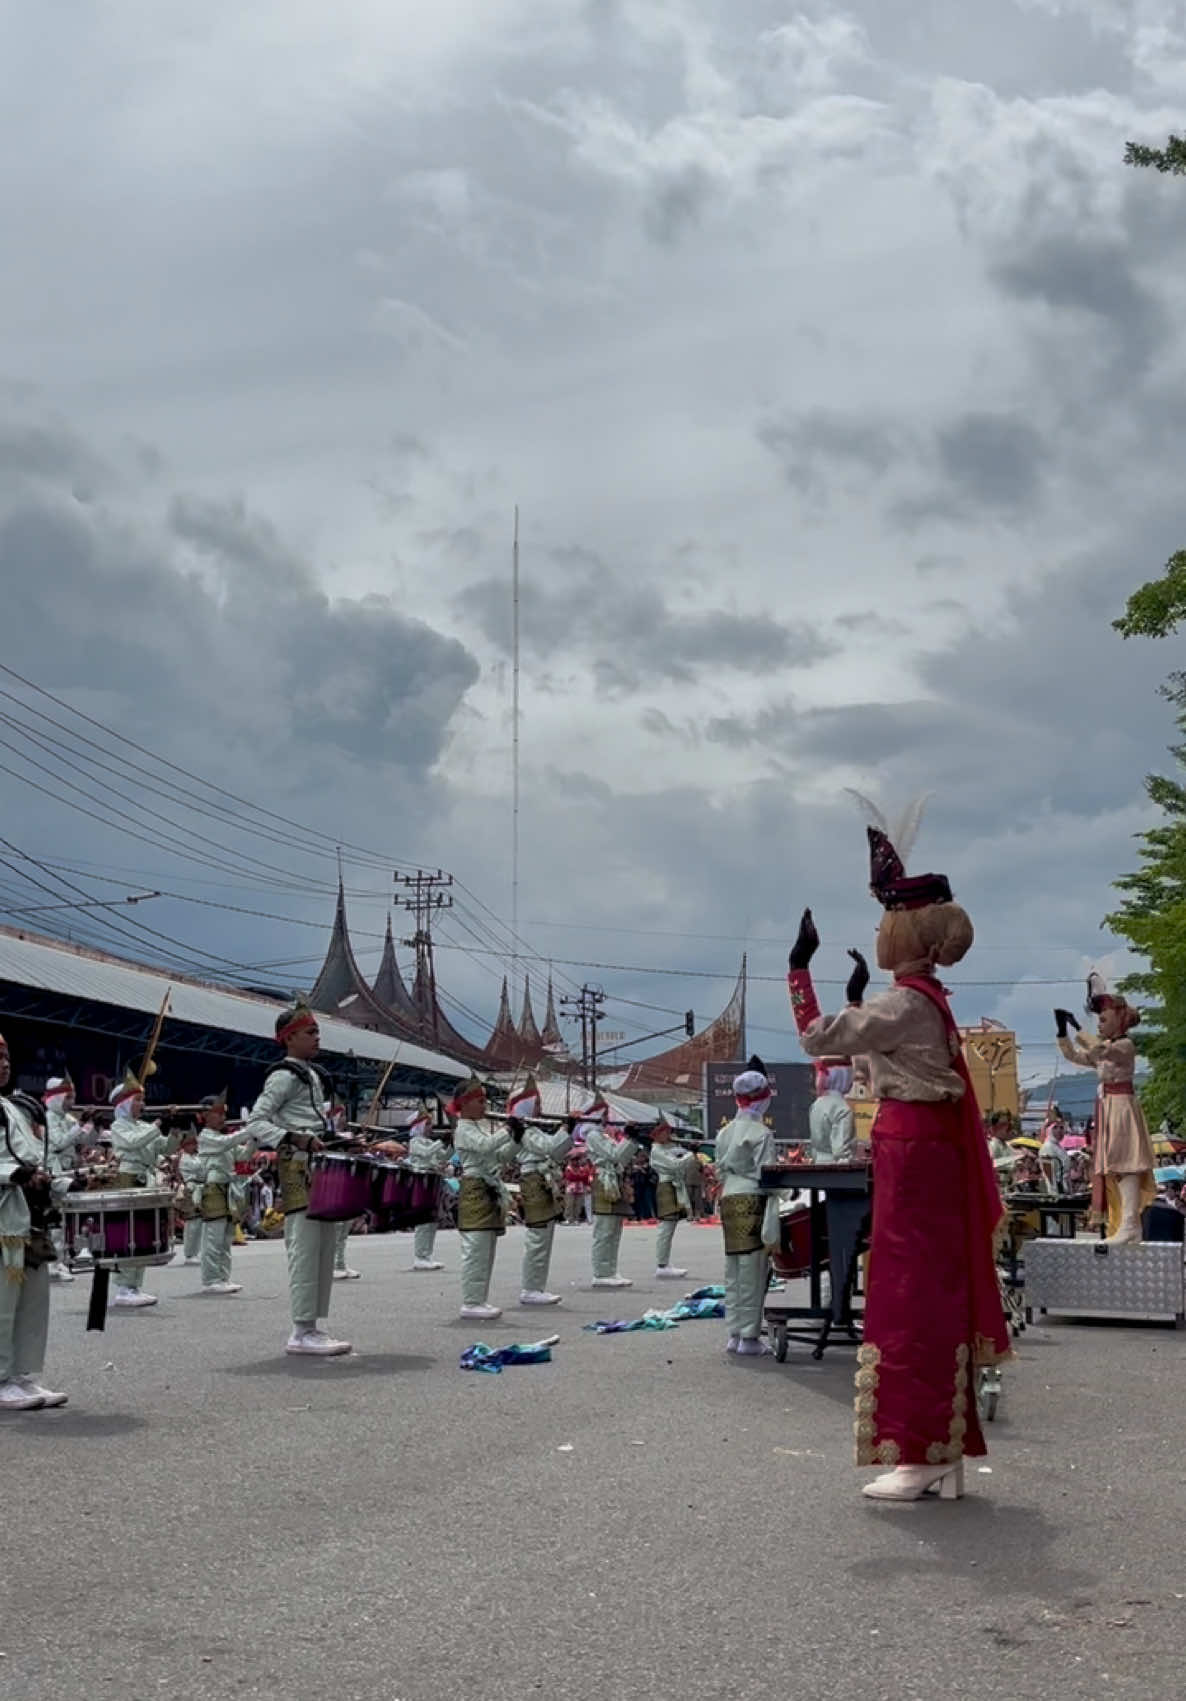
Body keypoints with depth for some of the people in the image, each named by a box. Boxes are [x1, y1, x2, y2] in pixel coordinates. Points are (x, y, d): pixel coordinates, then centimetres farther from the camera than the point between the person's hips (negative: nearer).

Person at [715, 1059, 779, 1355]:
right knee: (753, 1271, -3)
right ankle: (749, 1338, -1)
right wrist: (772, 1219, -14)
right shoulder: (762, 1133, -10)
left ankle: (733, 1334, 16)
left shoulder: (725, 1132, 13)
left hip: (729, 1200, 7)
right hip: (753, 1201, -7)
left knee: (733, 1270, 12)